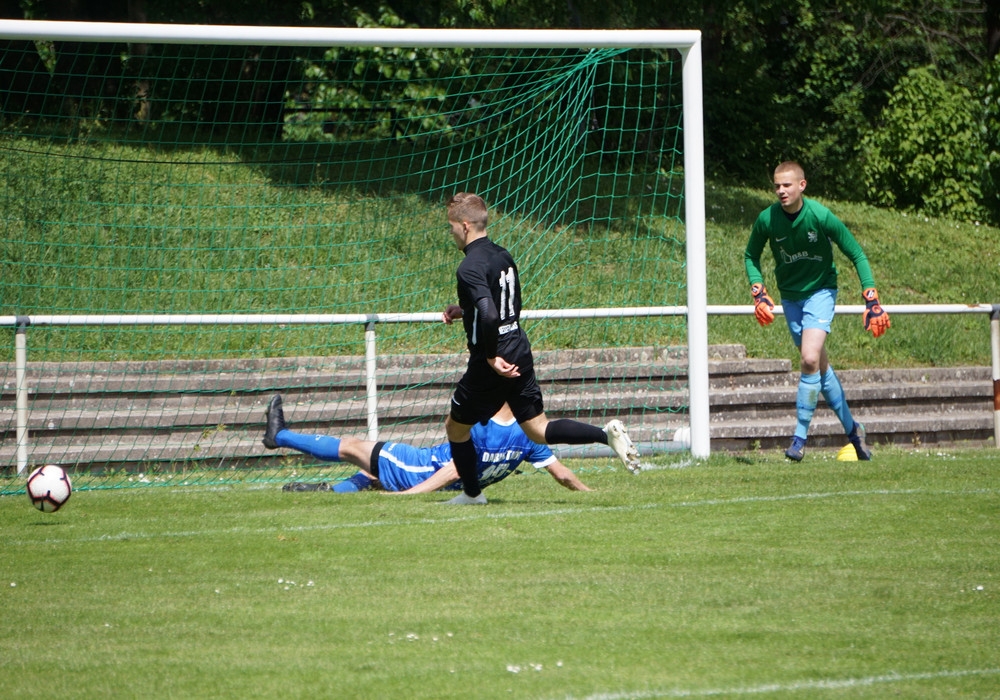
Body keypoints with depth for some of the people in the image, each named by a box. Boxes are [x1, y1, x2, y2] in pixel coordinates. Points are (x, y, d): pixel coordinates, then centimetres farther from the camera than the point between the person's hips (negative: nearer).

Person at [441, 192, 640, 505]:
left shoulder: (469, 268, -18)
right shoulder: (503, 256, 9)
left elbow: (489, 316, -32)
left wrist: (491, 358, -21)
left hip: (492, 365, -8)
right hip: (520, 355, 8)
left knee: (456, 426, 14)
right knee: (538, 429, 10)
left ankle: (471, 493, 26)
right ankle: (607, 435, -9)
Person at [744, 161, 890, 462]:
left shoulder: (821, 216, -22)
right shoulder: (767, 220, -14)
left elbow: (857, 255, -11)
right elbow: (751, 256, 6)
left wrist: (872, 299, -16)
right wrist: (758, 292, -9)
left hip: (821, 291, -4)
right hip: (789, 295, 4)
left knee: (810, 359, -22)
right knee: (819, 365, 9)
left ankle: (800, 436, -15)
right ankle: (851, 428, 25)